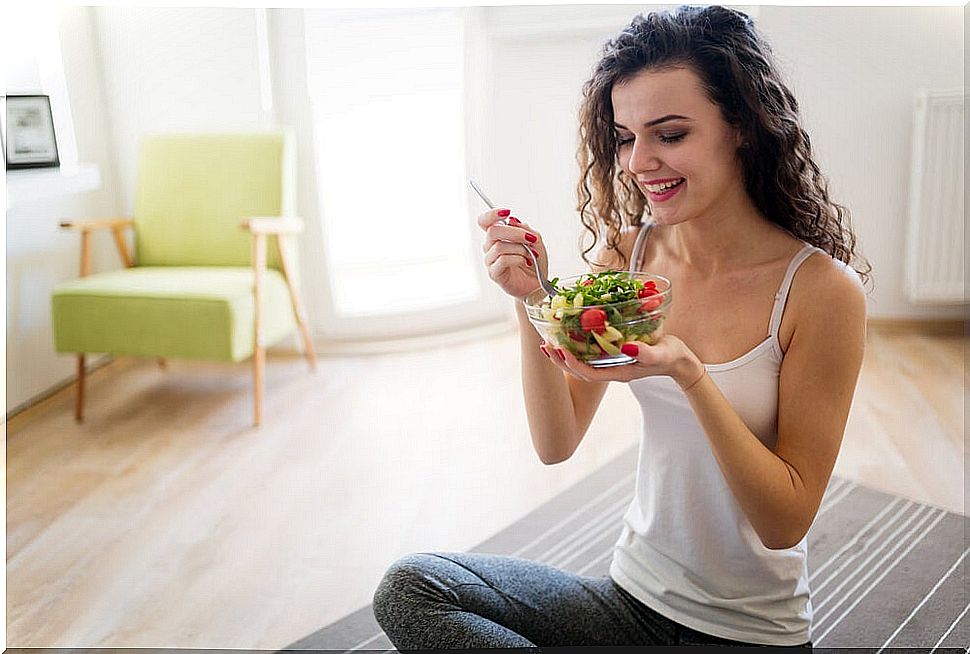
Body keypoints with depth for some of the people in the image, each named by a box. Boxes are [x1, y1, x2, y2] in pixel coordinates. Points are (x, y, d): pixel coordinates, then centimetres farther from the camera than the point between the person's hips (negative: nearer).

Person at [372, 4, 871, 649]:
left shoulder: (822, 289, -17)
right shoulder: (627, 253, -5)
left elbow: (788, 521, -14)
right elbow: (556, 444, -4)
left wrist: (689, 374, -29)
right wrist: (529, 300, -18)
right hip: (632, 596, 4)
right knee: (410, 587, -15)